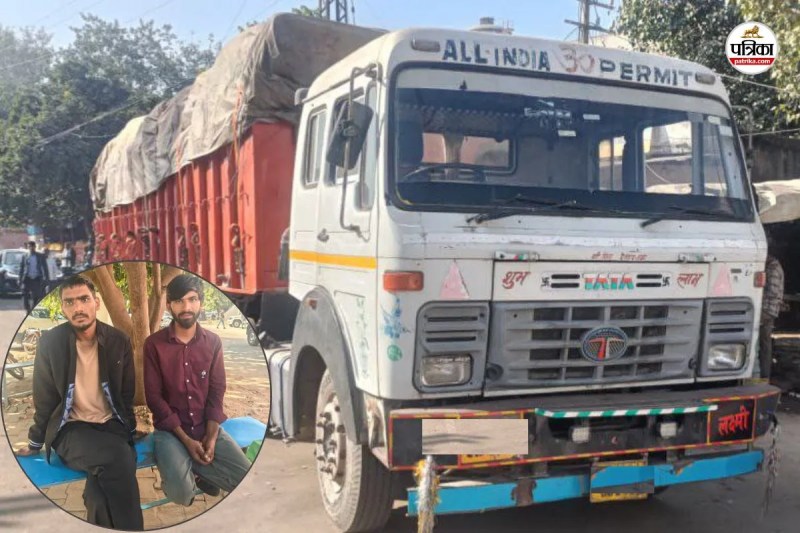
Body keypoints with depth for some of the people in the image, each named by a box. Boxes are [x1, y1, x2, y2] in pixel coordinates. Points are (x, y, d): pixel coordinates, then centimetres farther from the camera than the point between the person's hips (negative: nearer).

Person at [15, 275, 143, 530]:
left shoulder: (119, 340, 1)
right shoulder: (50, 341, -4)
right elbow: (44, 397, 4)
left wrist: (128, 432, 2)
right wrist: (35, 443, 10)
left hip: (111, 425, 2)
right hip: (70, 428, -2)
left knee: (107, 472, -33)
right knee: (117, 458, -32)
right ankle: (130, 527, -18)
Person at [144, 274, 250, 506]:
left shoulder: (213, 342, 3)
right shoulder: (154, 344, -6)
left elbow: (216, 392, 2)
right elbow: (154, 397, -8)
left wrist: (211, 438, -12)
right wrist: (186, 439, -15)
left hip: (207, 427, 3)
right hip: (170, 430, -3)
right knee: (181, 493, -28)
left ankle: (194, 471, 8)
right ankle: (194, 474, 6)